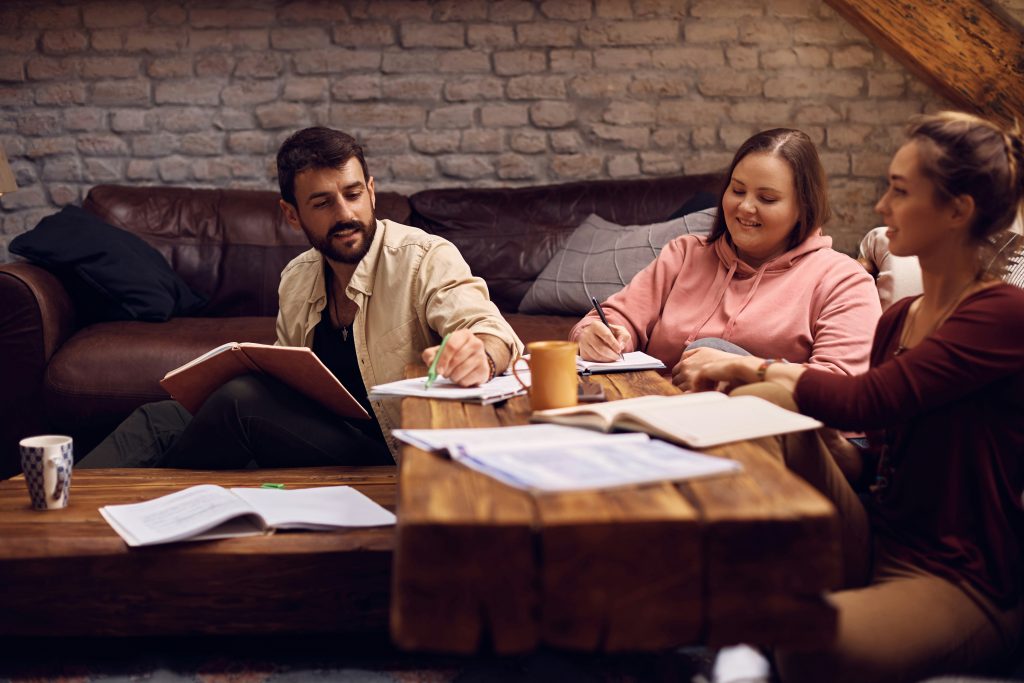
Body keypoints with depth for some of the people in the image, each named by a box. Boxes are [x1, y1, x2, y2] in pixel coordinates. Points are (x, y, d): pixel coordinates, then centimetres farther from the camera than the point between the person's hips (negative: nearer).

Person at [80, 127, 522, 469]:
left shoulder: (424, 259, -12)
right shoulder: (296, 281, 9)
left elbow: (493, 333, -26)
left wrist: (480, 355, -52)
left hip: (390, 459, -6)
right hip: (310, 441, 7)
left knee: (240, 400, -24)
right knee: (159, 420, -9)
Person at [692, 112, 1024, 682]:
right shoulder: (899, 318, 12)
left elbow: (867, 400, -21)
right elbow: (868, 449, 12)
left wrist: (767, 375, -6)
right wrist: (765, 374, -1)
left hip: (961, 584, -7)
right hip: (876, 544, 8)